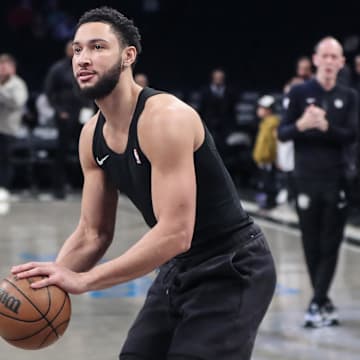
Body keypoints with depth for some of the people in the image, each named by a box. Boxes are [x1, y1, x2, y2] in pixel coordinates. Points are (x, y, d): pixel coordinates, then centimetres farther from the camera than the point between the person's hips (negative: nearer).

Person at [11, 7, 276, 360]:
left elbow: (175, 233, -31)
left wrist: (83, 280, -32)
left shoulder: (165, 118, -24)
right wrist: (51, 279, -12)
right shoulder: (92, 135, 2)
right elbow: (93, 233, 7)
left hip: (232, 268, -8)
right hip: (178, 267, 8)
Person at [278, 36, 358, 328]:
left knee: (331, 245, -4)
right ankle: (324, 302, 16)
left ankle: (316, 305, -3)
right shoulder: (300, 93, 2)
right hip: (307, 178, -1)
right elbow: (282, 133, -2)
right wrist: (300, 125, -23)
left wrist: (325, 126, -24)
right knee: (312, 244, 4)